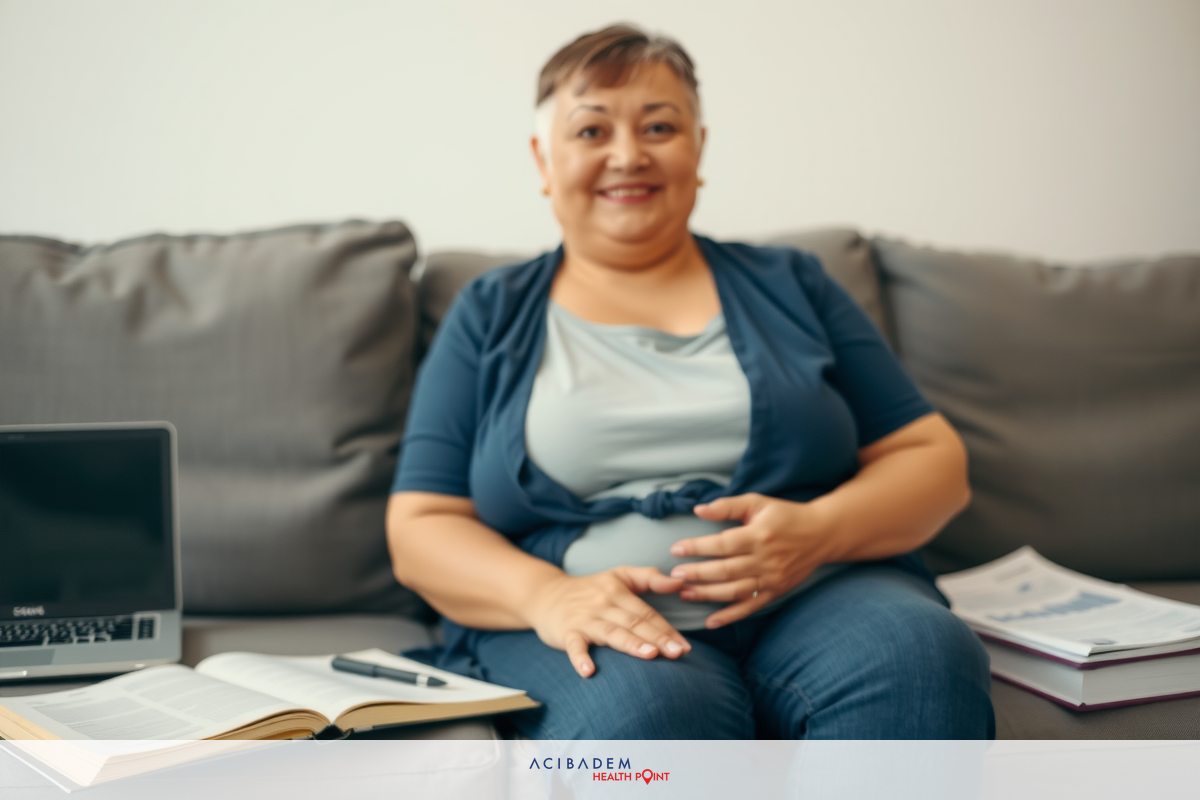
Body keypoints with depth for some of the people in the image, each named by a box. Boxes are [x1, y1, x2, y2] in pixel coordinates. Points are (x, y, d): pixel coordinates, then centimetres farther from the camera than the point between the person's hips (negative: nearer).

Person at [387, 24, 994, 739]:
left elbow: (936, 461, 14)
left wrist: (819, 531, -9)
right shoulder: (491, 317, 17)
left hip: (814, 598, 2)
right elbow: (420, 526, 10)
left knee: (922, 657, -34)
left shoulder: (788, 287, 19)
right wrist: (546, 594, -12)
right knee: (649, 708, -38)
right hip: (598, 628, -1)